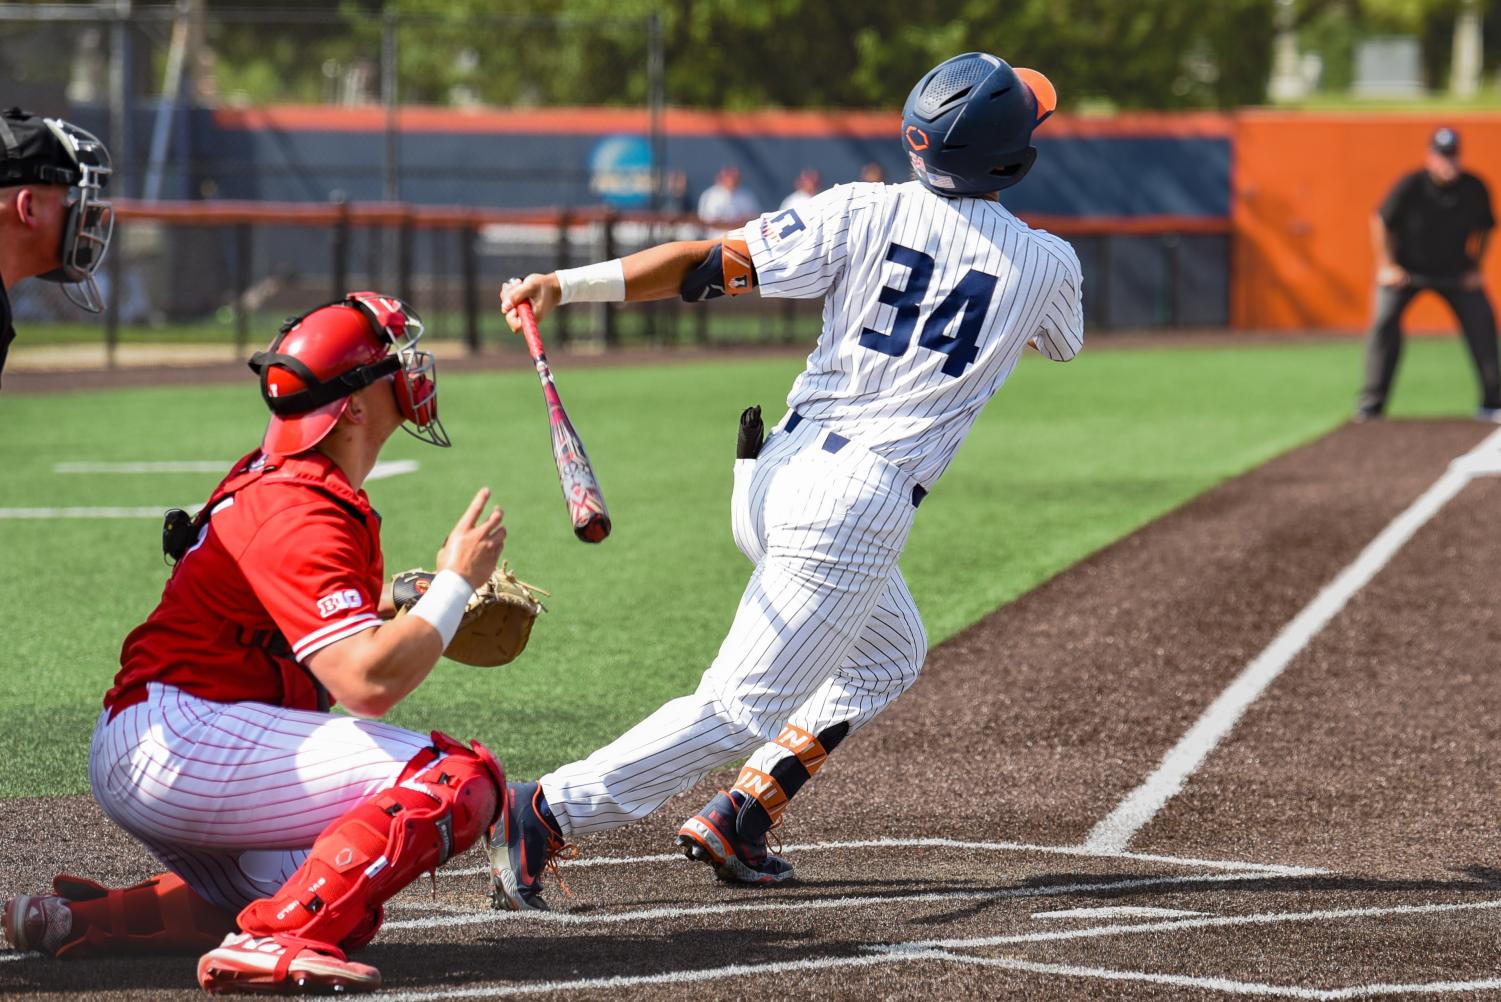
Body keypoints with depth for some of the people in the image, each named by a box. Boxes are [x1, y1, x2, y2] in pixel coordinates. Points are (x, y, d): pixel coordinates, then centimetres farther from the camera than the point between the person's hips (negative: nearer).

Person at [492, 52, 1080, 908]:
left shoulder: (869, 213, 1)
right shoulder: (1046, 262, -1)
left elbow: (715, 264, -7)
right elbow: (1064, 339, 25)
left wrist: (566, 285, -7)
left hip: (776, 477, 6)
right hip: (858, 506, -5)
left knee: (889, 656, 29)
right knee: (741, 708, -6)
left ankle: (740, 822, 21)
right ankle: (544, 817, -21)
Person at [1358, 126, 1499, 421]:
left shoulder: (1474, 189, -16)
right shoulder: (1410, 187, -24)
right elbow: (1380, 222, -10)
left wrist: (1475, 269, -3)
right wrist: (1386, 266, -11)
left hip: (1455, 271, 2)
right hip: (1407, 268, -2)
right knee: (1384, 321, -15)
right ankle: (1371, 404, -6)